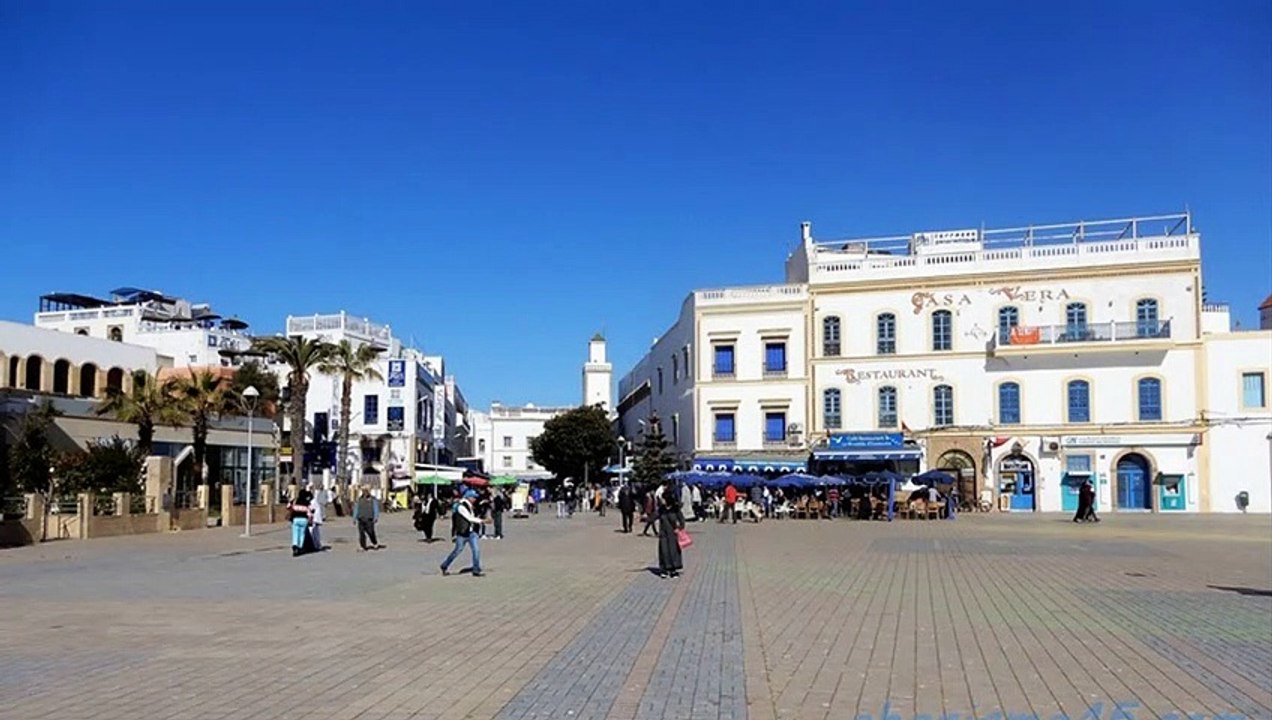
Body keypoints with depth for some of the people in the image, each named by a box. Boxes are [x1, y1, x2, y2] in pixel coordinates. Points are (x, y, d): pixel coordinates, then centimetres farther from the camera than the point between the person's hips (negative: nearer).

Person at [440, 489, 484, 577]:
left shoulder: (469, 506, 10)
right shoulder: (461, 507, -17)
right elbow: (469, 518, -20)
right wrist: (481, 521, -18)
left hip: (471, 532, 7)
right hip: (462, 533, -7)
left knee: (476, 550, -3)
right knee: (457, 550, 4)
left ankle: (476, 570, 2)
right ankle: (444, 566, 25)